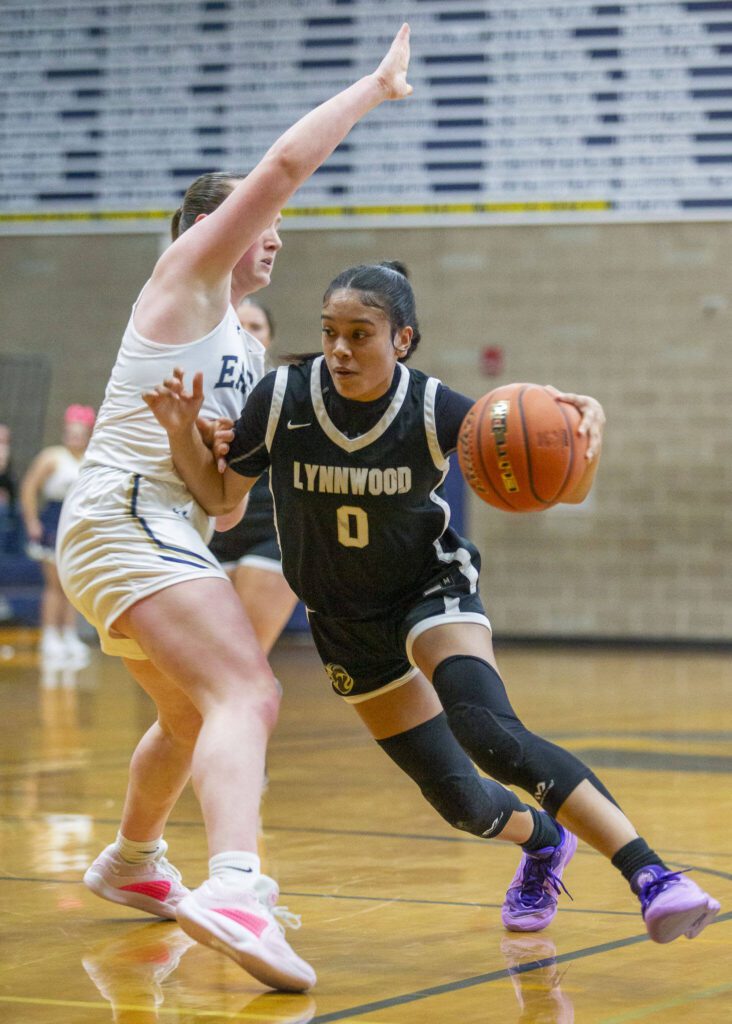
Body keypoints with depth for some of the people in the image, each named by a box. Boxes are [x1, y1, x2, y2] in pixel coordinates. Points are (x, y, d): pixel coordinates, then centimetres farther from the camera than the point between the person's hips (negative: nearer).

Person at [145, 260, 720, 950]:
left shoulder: (435, 412, -22)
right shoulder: (282, 401, -19)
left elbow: (564, 491, -21)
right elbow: (219, 496, -4)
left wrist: (583, 427, -42)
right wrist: (181, 432, -23)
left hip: (431, 588, -2)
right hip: (344, 620, 2)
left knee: (490, 735, -31)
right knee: (458, 799, -1)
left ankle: (651, 877, -30)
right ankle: (544, 841, 36)